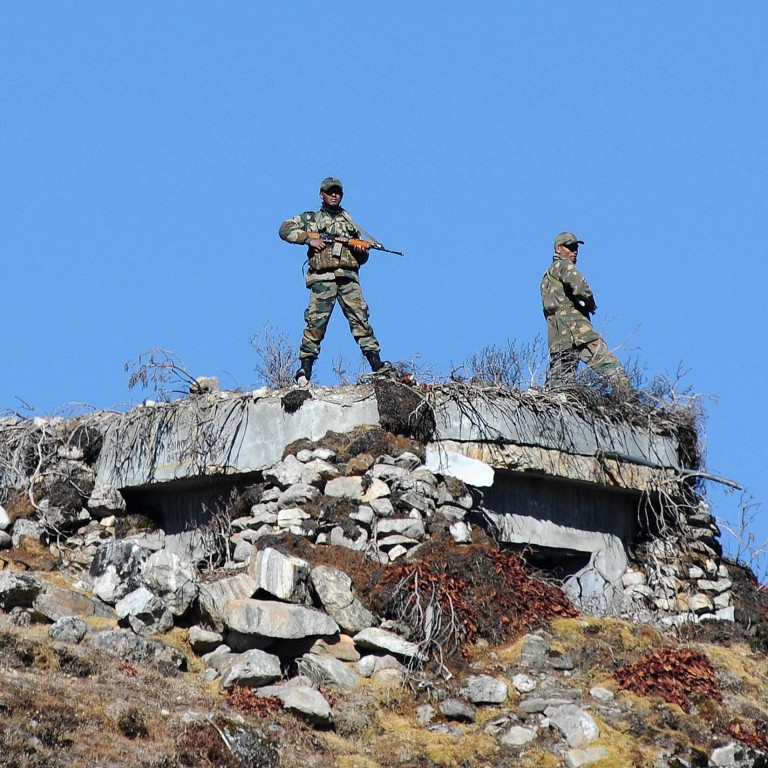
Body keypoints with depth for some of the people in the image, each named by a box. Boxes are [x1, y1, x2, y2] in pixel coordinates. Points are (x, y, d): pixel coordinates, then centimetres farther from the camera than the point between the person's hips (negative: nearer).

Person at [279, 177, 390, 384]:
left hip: (348, 276, 2)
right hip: (322, 278, -2)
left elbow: (363, 258, 27)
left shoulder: (350, 222, 26)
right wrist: (308, 239, -5)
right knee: (316, 322, -10)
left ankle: (376, 364, -11)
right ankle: (305, 368, -11)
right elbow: (285, 229, 7)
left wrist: (362, 251, 2)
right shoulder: (310, 218, 17)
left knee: (360, 318, -7)